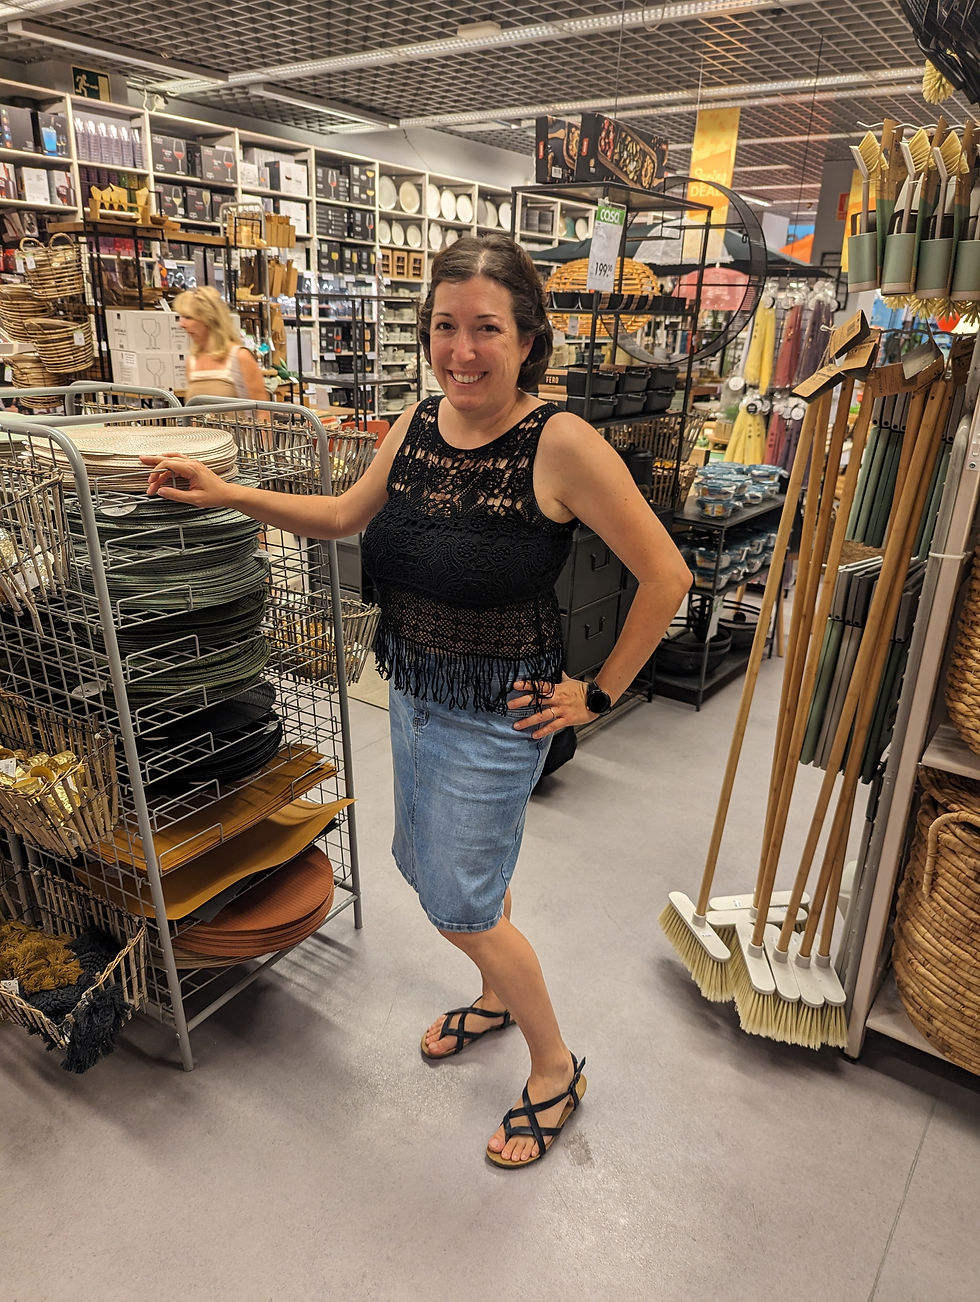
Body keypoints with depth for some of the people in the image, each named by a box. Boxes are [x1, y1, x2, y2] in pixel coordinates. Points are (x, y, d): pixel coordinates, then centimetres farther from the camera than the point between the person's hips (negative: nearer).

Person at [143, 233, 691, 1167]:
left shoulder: (560, 444, -21)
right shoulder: (418, 424, -1)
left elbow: (666, 576, -18)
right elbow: (345, 517, 14)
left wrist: (600, 695, -12)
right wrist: (229, 495, 5)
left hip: (496, 713, -7)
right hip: (413, 694, 7)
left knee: (461, 905, 3)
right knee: (426, 864, 22)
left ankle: (555, 1070, 32)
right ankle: (500, 995, 52)